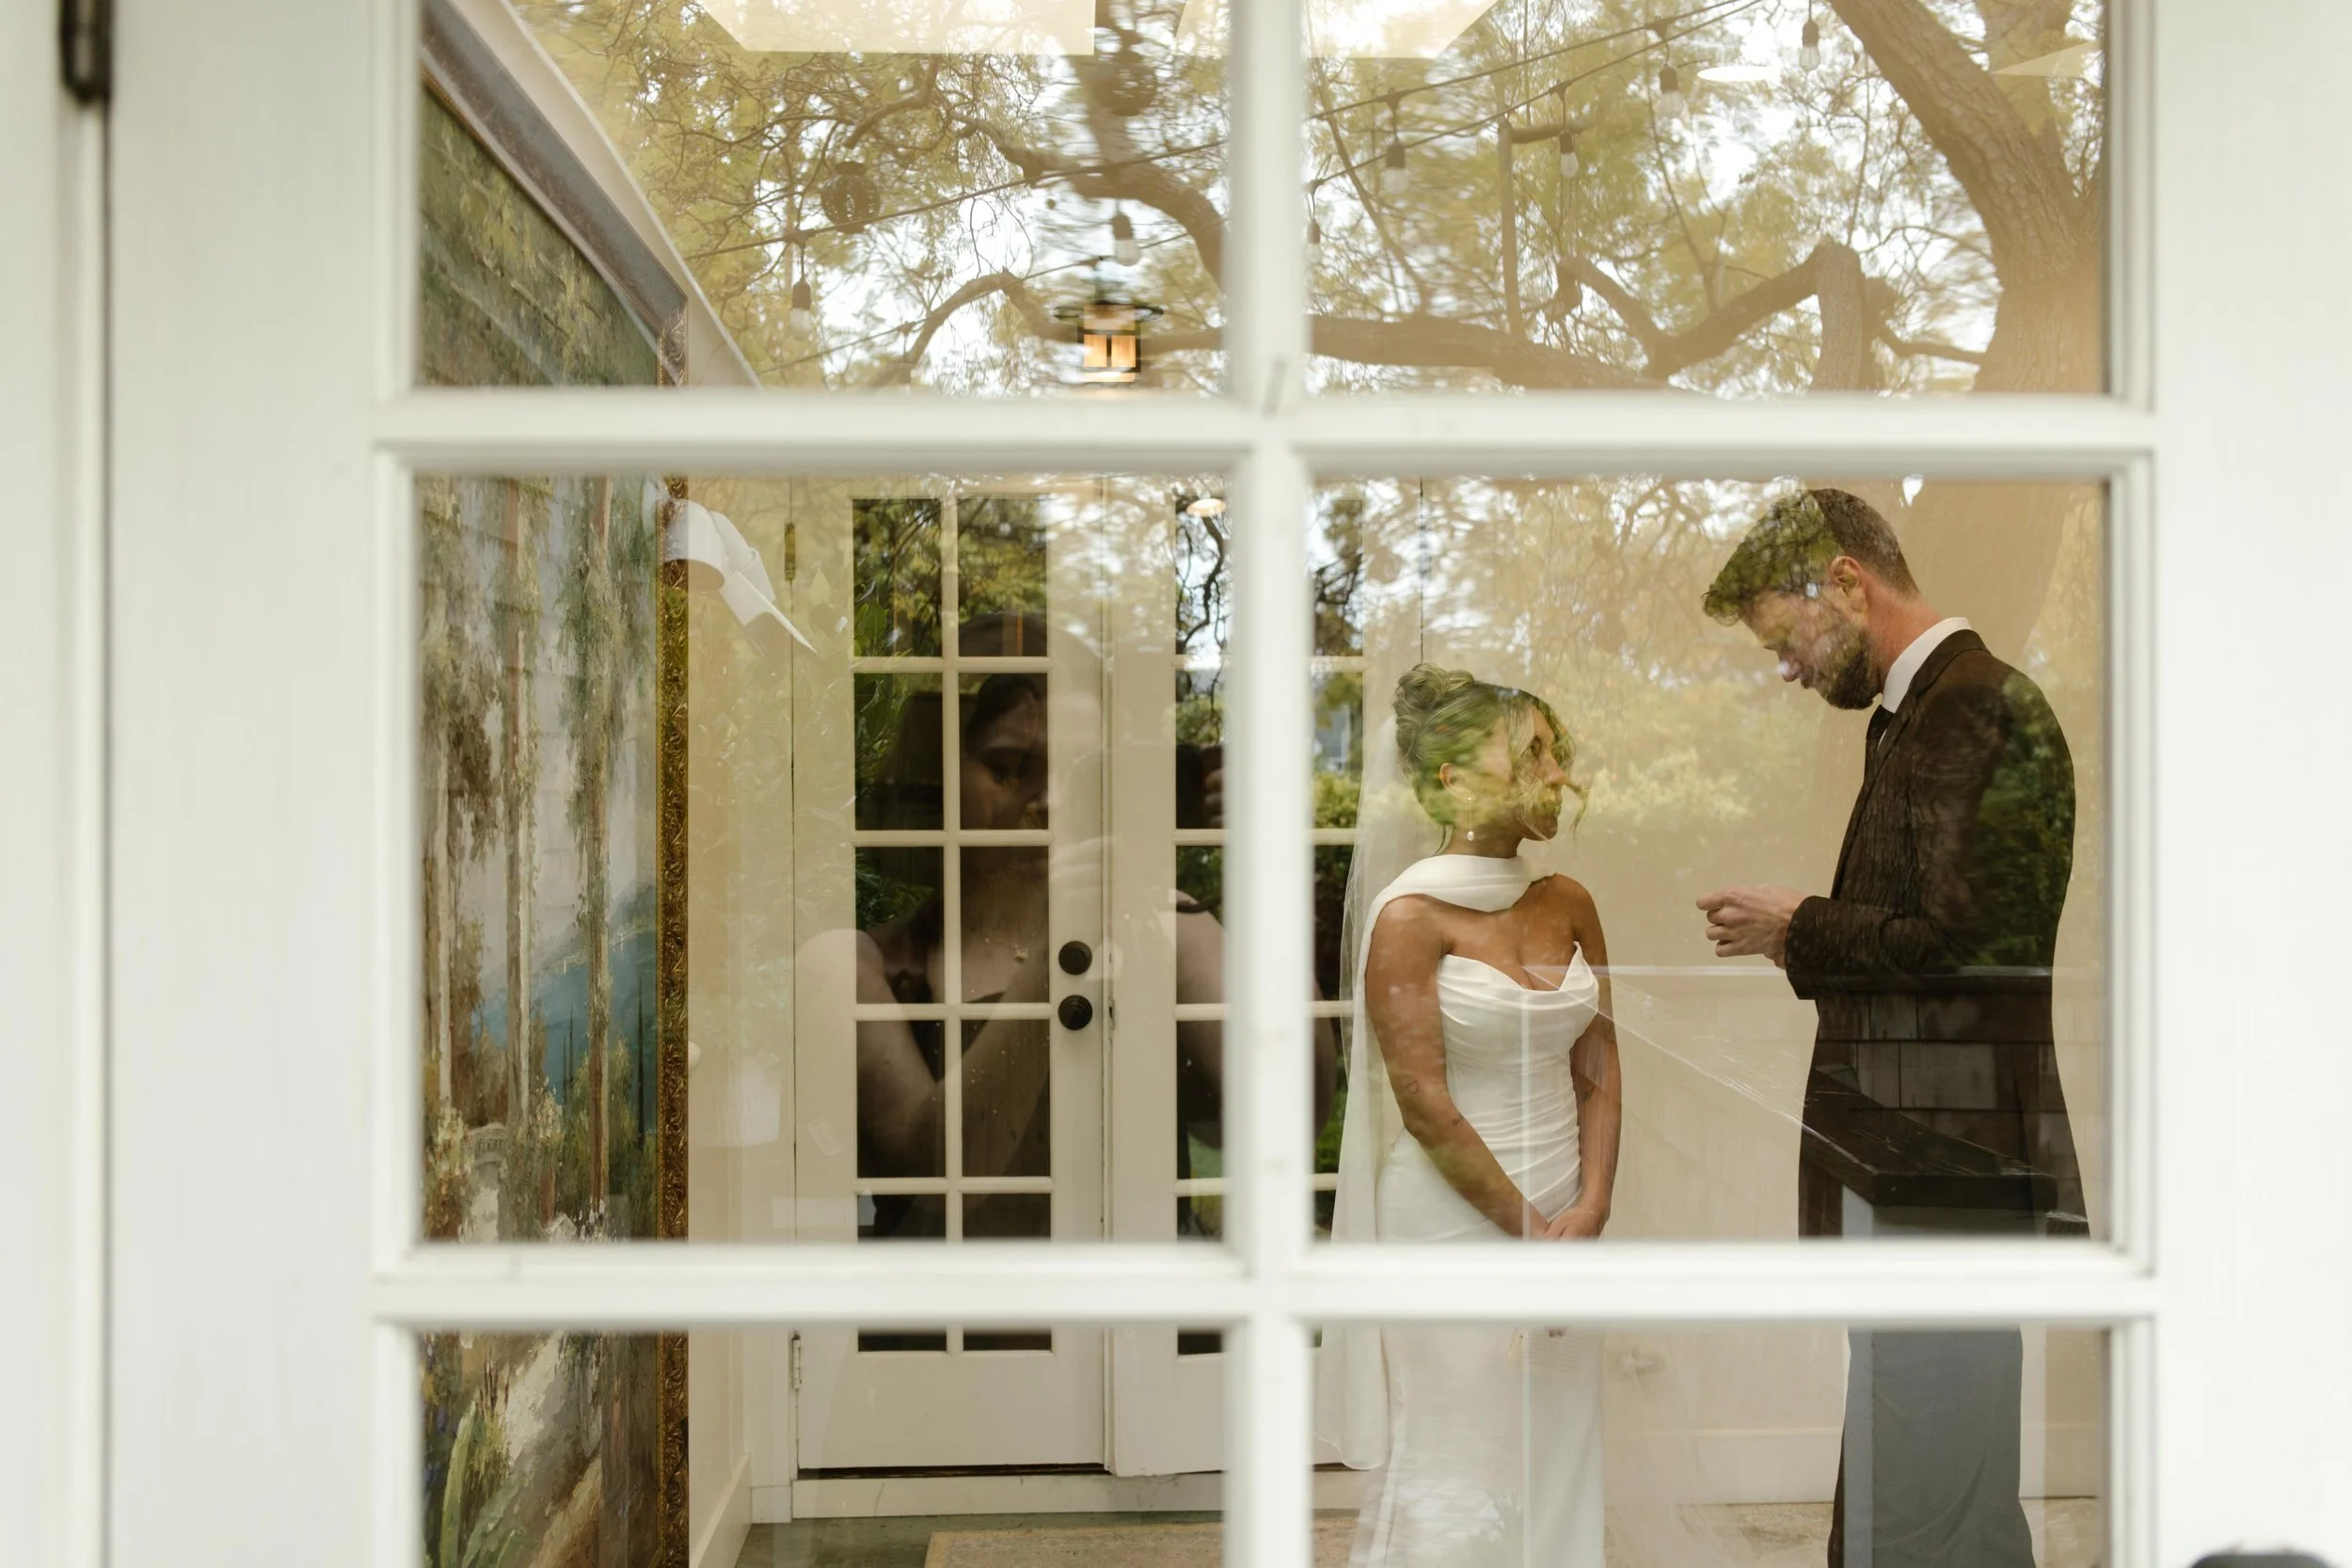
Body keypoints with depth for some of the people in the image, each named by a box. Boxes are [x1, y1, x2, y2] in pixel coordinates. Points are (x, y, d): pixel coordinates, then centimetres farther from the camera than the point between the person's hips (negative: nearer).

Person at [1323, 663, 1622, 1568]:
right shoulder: (1410, 916, -12)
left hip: (1564, 1228, 6)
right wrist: (1530, 1227, -11)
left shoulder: (1569, 907, 6)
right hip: (1451, 1221, -6)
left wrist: (1588, 1213, -6)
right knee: (1458, 1491, 3)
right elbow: (1423, 1102, -14)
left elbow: (1598, 1071, 7)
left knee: (1554, 1474, 13)